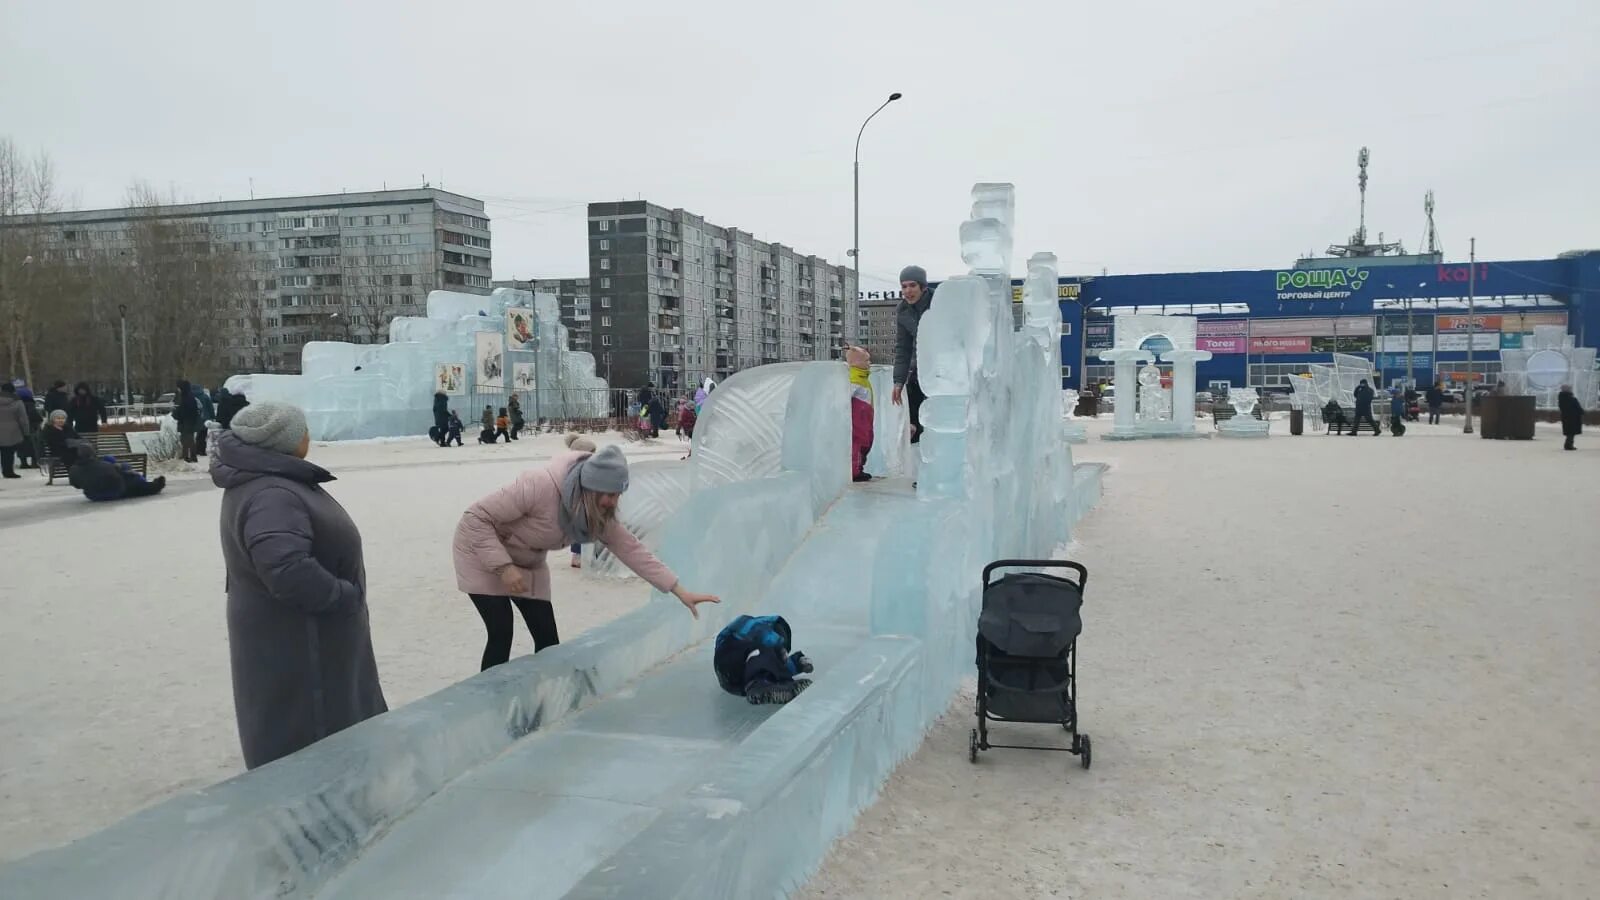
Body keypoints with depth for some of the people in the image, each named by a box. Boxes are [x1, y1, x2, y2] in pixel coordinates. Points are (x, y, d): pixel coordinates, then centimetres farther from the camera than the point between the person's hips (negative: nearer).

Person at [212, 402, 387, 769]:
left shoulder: (264, 481, 7)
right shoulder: (271, 496, -27)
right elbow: (288, 570, -40)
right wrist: (345, 595, -24)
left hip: (299, 636, 10)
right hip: (295, 646, -10)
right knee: (307, 746, 1)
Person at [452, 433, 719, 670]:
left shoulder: (598, 514, -16)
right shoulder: (539, 486, -38)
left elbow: (631, 548, -13)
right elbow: (476, 517, -31)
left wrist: (680, 591, -18)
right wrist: (504, 566, -34)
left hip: (527, 563, 6)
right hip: (482, 550, -6)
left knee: (547, 636, 0)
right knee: (501, 634, -14)